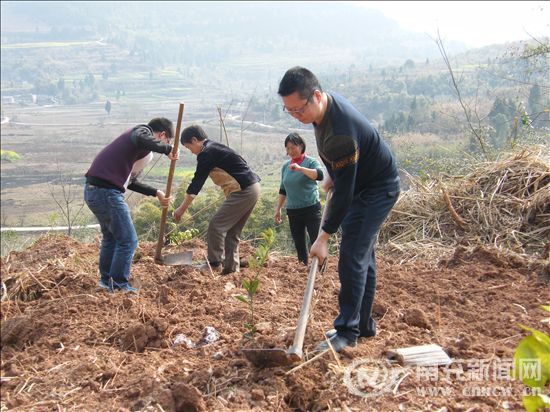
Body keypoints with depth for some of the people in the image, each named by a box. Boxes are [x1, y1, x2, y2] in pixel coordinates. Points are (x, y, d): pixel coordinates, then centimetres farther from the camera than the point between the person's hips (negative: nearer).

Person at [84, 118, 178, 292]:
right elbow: (140, 139, -30)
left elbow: (130, 181, 27)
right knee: (128, 240, 0)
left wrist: (156, 193, 25)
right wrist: (168, 149, -17)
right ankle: (120, 285, 8)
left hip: (94, 190, 10)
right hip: (107, 192, -10)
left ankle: (106, 281, 36)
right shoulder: (143, 131, -3)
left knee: (111, 237, 25)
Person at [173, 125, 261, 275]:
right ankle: (231, 267, 18)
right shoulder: (215, 148, 20)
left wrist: (182, 208, -2)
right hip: (252, 189, 10)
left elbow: (196, 184, -8)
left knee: (216, 226, -5)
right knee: (232, 231, 15)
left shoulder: (206, 153, -10)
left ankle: (214, 264, 3)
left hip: (243, 192, -10)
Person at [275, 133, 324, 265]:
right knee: (299, 245, 8)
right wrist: (278, 209, 14)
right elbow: (283, 190, 18)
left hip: (311, 208, -5)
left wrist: (300, 168, -34)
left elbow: (320, 175, -25)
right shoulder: (285, 166, 10)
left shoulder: (310, 162, -4)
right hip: (293, 211, 5)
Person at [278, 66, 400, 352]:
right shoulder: (326, 104, -5)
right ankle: (363, 324, 24)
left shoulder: (341, 132, -35)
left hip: (377, 189, -10)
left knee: (352, 257, -12)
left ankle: (347, 331, -1)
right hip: (360, 184, 10)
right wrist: (331, 175, 14)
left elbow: (344, 191, -32)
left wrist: (324, 237, -29)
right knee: (362, 256, 13)